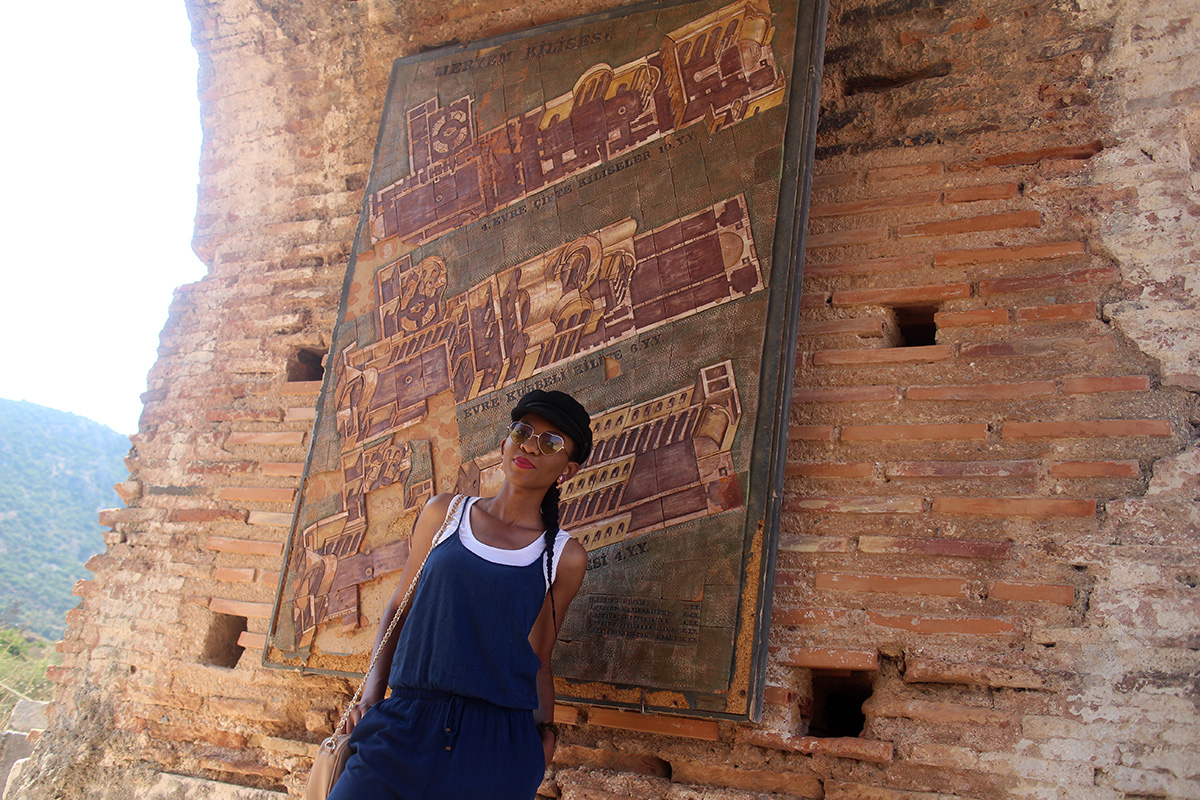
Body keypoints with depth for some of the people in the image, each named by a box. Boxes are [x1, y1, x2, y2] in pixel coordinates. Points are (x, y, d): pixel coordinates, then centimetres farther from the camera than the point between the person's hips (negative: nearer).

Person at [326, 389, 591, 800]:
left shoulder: (564, 557, 4)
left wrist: (545, 730, -2)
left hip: (498, 740, -1)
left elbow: (537, 658, 10)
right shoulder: (443, 513, 8)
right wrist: (371, 692, 4)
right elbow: (399, 606, 13)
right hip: (407, 722, 1)